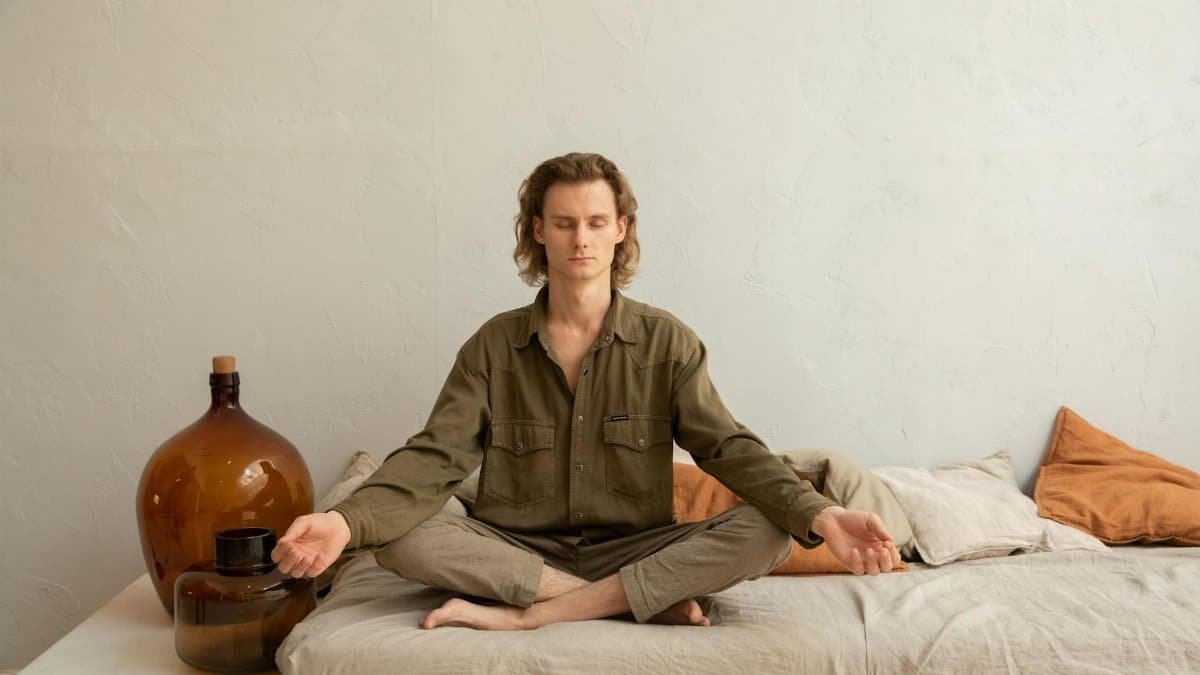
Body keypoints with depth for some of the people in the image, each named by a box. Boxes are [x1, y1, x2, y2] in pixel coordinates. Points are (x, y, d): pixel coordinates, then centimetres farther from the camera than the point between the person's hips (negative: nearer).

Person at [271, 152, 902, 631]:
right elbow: (435, 457, -8)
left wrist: (818, 513, -27)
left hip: (633, 547, 0)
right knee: (401, 538, -27)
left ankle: (528, 614, -25)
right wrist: (346, 521, -28)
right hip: (516, 551, 1)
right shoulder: (494, 346, 0)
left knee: (767, 534, -25)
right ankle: (647, 598, -21)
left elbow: (728, 447, -8)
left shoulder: (667, 342, -1)